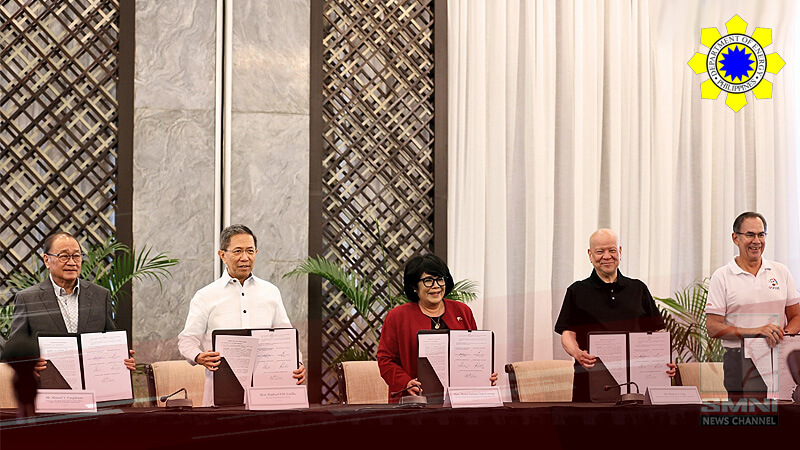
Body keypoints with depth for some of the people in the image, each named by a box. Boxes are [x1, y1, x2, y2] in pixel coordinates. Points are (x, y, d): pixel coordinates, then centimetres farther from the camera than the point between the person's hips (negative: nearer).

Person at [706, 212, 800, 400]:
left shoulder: (781, 272, 12)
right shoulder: (722, 277, 2)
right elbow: (713, 328, -4)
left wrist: (783, 335, -8)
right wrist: (756, 332, -16)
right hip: (740, 361, -2)